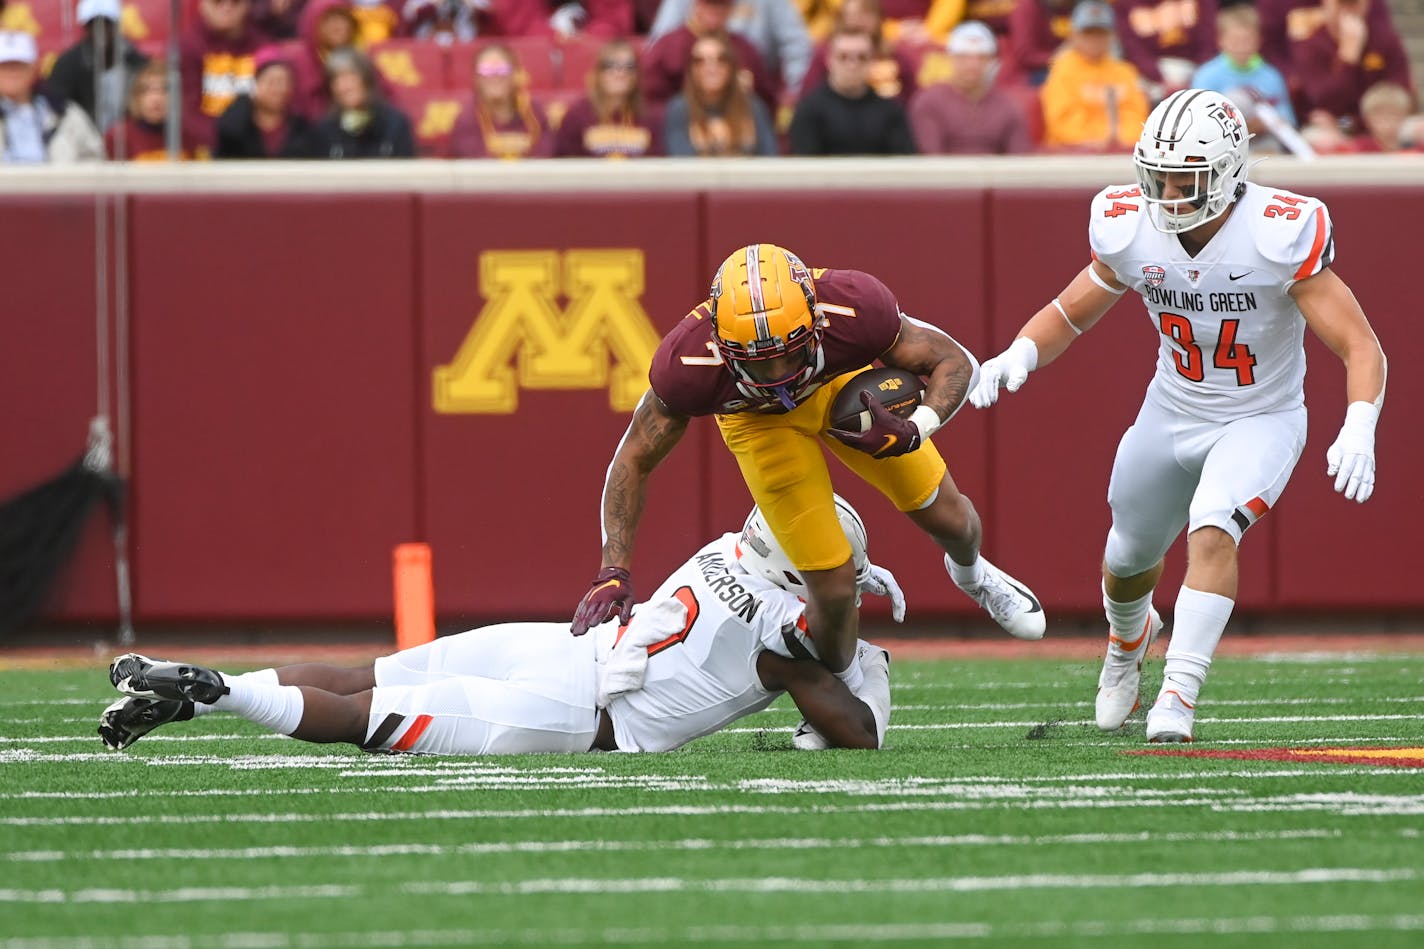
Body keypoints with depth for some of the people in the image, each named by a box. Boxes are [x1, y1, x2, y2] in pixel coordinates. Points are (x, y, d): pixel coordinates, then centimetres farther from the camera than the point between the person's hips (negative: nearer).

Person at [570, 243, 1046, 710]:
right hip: (760, 419, -1)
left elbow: (955, 362, -25)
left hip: (842, 379, 1)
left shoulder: (851, 308, -42)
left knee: (947, 517, 13)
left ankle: (971, 573, 51)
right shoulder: (688, 364, -41)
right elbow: (633, 460, -22)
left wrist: (914, 432, -43)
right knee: (833, 587, -7)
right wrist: (613, 572, -26)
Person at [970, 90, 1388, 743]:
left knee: (1212, 532, -30)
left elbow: (1361, 348, -26)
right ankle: (1128, 639, 55)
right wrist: (1018, 356, -21)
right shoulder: (1131, 232, -16)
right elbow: (1067, 314, 1)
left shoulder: (1280, 237, -28)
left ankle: (1180, 695, -23)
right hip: (1171, 414, 4)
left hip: (1261, 420, -4)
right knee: (1130, 558, 20)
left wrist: (1358, 432, -44)